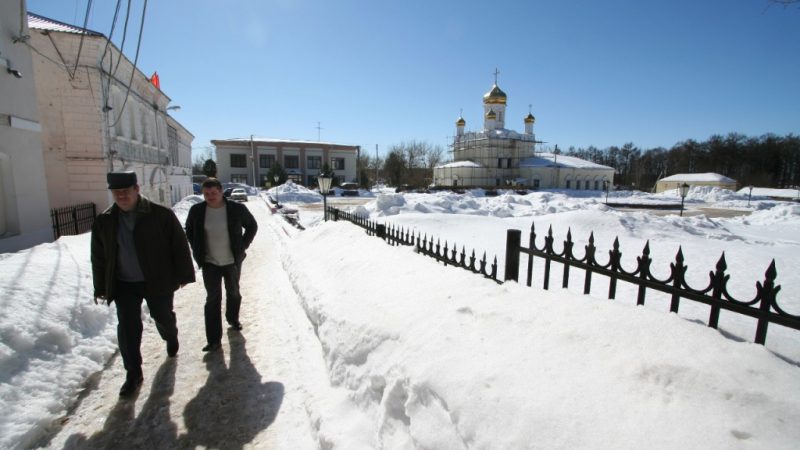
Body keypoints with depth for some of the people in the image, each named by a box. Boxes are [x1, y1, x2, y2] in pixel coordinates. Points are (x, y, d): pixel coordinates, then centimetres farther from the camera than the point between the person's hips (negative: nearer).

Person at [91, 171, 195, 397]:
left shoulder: (161, 214, -12)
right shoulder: (104, 222, -1)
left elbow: (179, 246, -9)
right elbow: (98, 257, 7)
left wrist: (183, 274, -8)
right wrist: (101, 287, 8)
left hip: (158, 281, -2)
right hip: (124, 285, 3)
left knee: (163, 318, 15)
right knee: (127, 328, 2)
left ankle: (171, 338, 49)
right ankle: (133, 373, 17)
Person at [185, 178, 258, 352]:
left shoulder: (237, 209, -12)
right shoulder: (196, 211, -6)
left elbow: (252, 226, 3)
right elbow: (189, 230, 13)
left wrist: (242, 246, -4)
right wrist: (197, 250, 3)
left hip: (232, 261, 0)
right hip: (209, 263, 0)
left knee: (233, 292, 18)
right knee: (213, 298, 0)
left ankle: (233, 319, 45)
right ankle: (214, 339, 7)